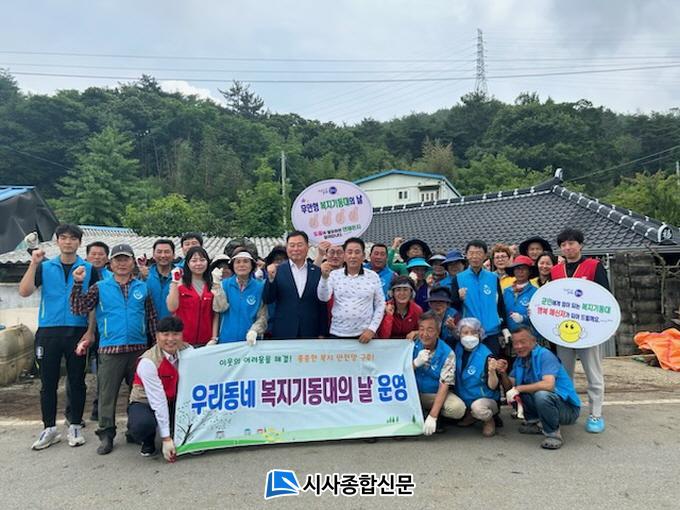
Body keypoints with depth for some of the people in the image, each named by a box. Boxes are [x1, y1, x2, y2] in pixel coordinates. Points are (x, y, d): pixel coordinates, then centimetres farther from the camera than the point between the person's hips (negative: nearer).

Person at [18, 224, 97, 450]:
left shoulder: (89, 269, 2)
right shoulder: (45, 267, 7)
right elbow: (24, 292, -5)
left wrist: (90, 331, -8)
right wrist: (34, 264, -13)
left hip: (77, 332, -1)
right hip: (48, 331, 1)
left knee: (76, 381, 7)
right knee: (48, 382, 8)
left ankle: (75, 427, 20)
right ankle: (49, 429, 20)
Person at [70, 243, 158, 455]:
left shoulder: (143, 287, 9)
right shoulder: (100, 287, 6)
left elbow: (152, 318, 9)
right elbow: (78, 309, -2)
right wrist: (78, 283, -10)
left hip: (139, 348, 1)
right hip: (110, 350, -1)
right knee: (107, 394, 3)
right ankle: (106, 435, 15)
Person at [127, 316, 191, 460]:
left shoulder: (188, 350, -10)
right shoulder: (148, 362, -25)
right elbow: (158, 401, -27)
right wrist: (166, 439, -26)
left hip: (175, 402, 4)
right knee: (143, 424, -36)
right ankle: (148, 441, 2)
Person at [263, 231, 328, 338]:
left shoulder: (317, 272, 3)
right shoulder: (277, 270, 1)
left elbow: (323, 306, 6)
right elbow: (267, 300, -2)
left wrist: (322, 334, 4)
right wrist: (271, 278, -17)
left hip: (310, 334, 1)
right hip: (283, 334, -1)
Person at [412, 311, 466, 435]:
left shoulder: (447, 354, -14)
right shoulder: (412, 346, -8)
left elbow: (444, 386, -18)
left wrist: (432, 416, -26)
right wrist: (416, 363, -30)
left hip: (436, 394, -1)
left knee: (458, 408, -29)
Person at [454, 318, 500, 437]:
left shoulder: (485, 355, -18)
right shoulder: (457, 349, -4)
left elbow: (492, 387, -19)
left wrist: (492, 371, -40)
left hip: (486, 399, -6)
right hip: (463, 399, 6)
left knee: (478, 406, -35)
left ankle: (488, 420, 0)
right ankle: (470, 416, 13)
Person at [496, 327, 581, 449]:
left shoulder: (545, 355, -18)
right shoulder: (520, 360, 6)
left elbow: (548, 384, -33)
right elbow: (509, 387, 2)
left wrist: (518, 388, -28)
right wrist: (503, 373, -17)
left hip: (568, 408, -7)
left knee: (541, 395, -36)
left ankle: (553, 434, -12)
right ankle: (535, 422, 11)